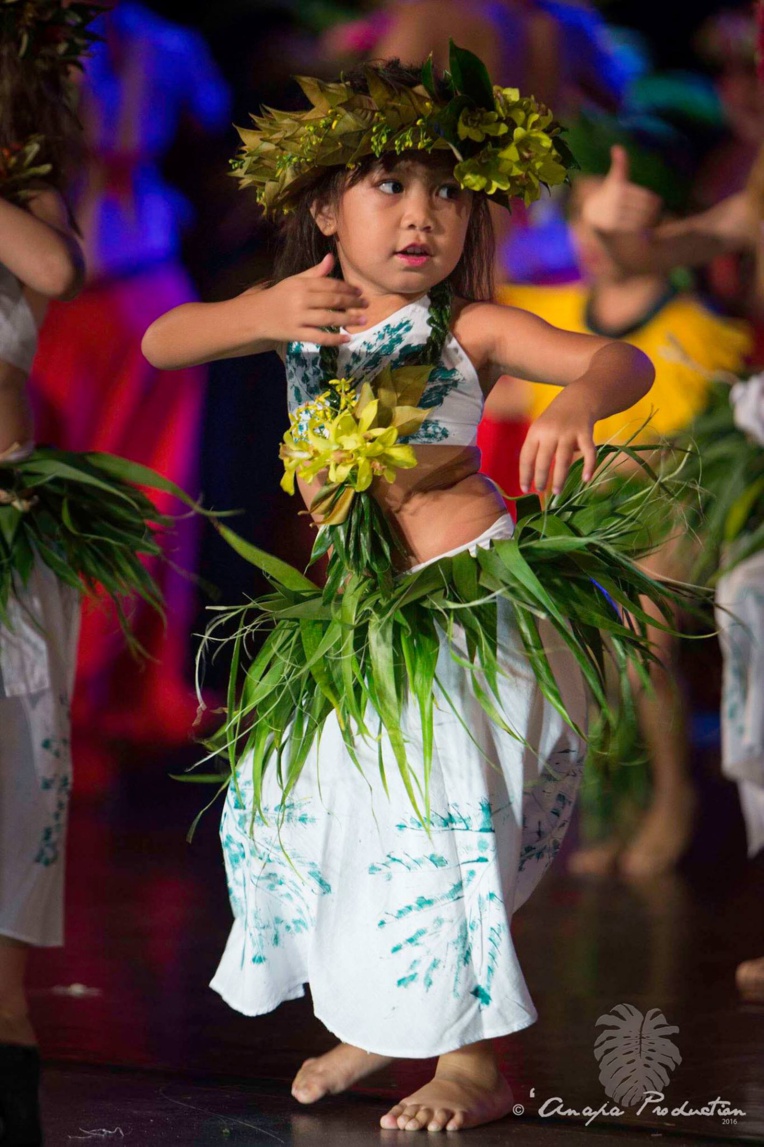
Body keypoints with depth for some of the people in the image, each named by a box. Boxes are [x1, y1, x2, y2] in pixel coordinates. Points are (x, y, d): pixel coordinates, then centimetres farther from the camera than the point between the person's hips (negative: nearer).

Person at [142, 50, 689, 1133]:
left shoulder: (470, 329, -10)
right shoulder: (299, 314, 2)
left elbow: (625, 361, -20)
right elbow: (160, 343, -11)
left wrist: (575, 405, -45)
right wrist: (261, 315, -32)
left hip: (474, 601, -6)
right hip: (354, 617, 6)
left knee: (434, 819, -15)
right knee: (295, 803, 9)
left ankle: (474, 1058, -1)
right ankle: (379, 1026, 29)